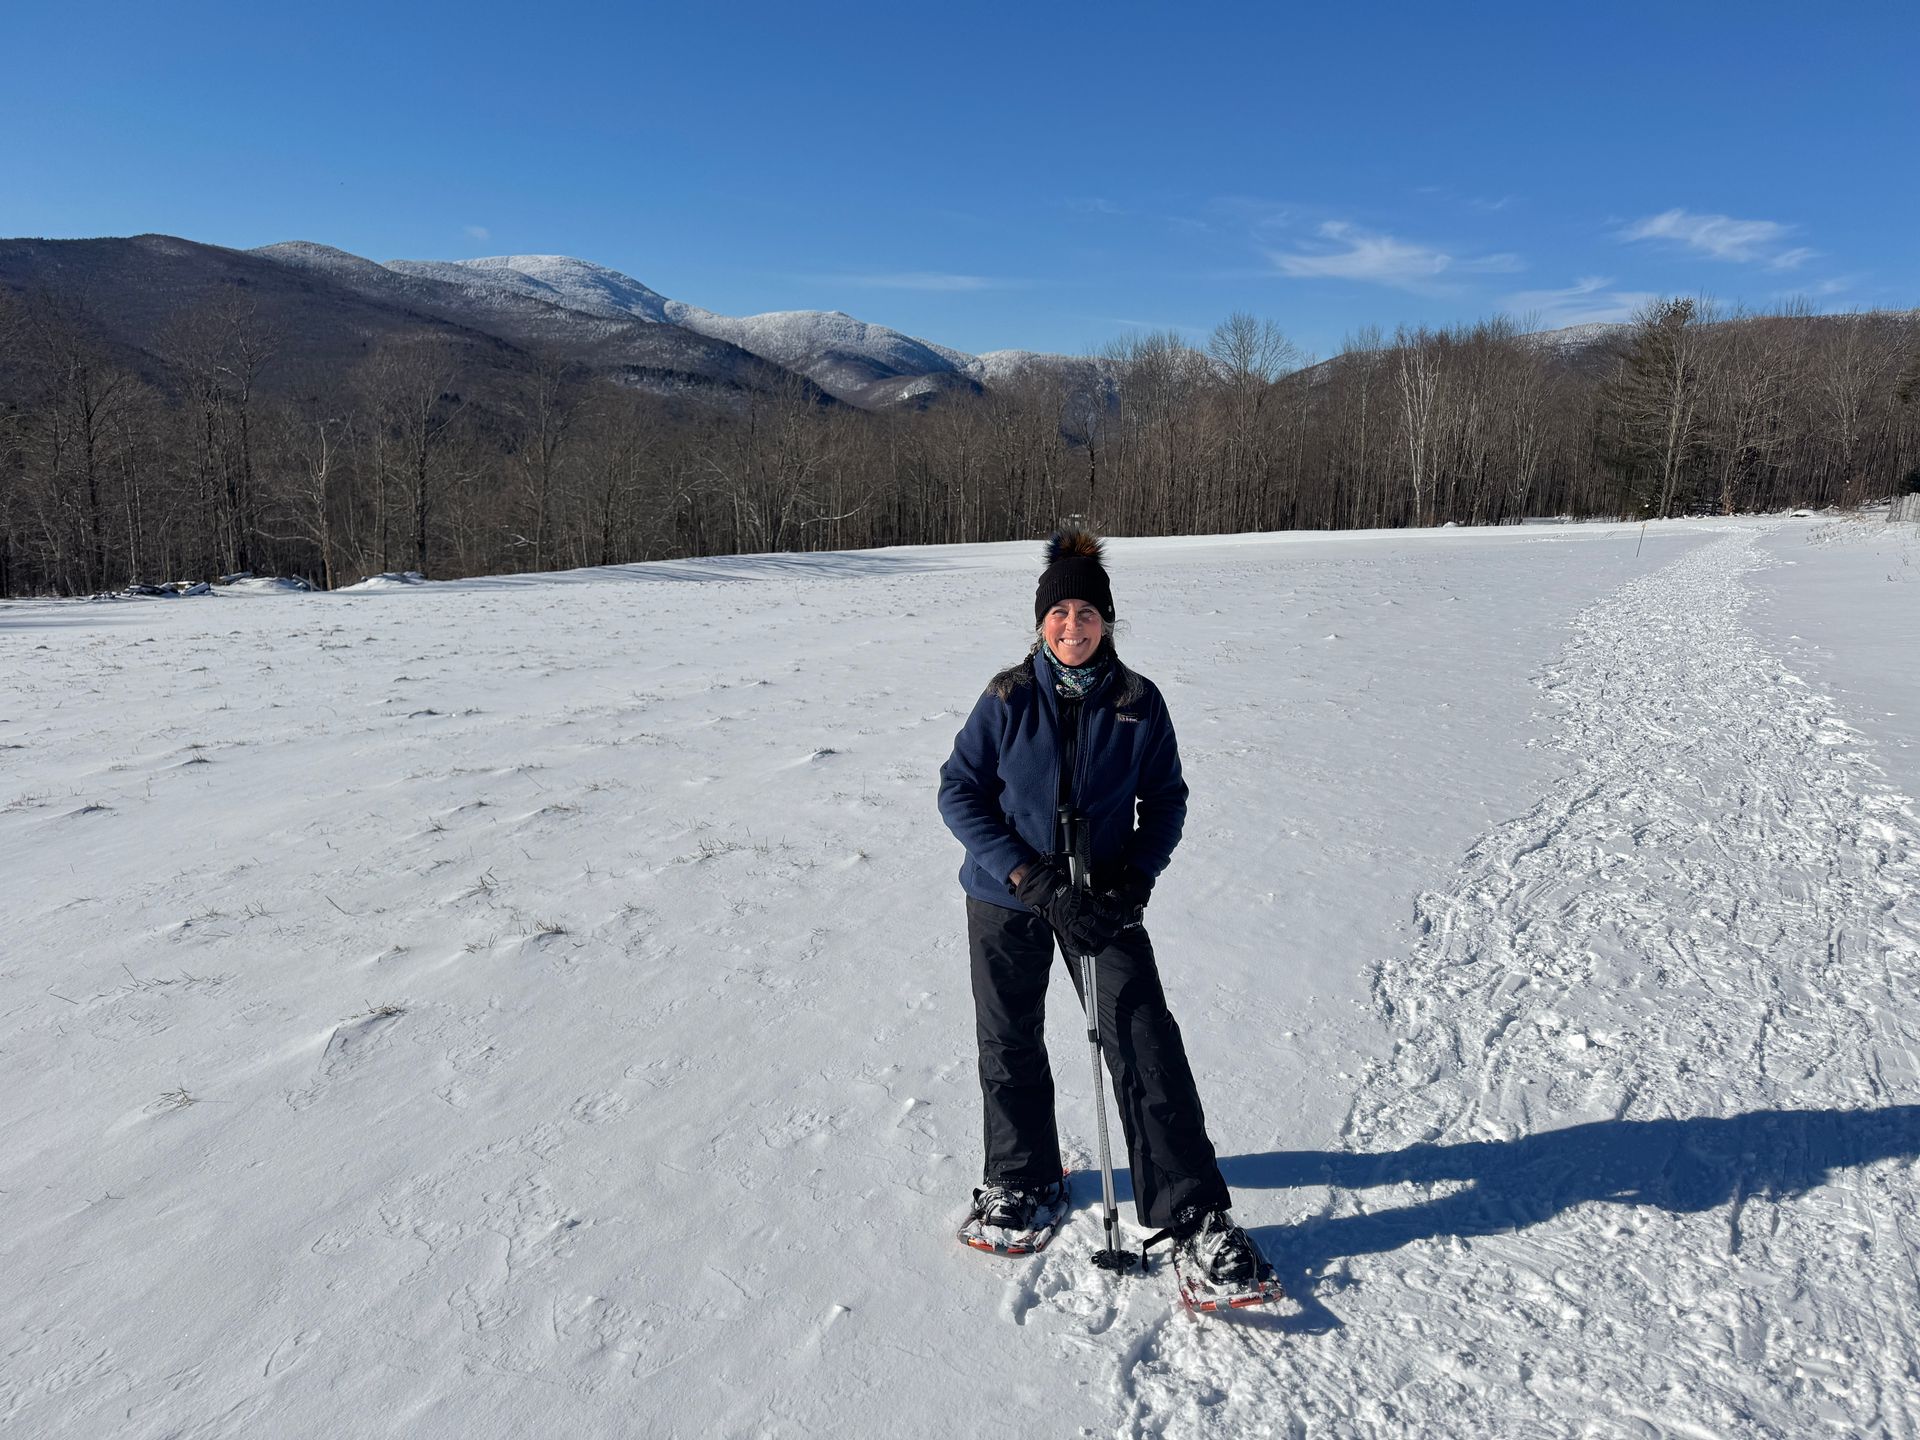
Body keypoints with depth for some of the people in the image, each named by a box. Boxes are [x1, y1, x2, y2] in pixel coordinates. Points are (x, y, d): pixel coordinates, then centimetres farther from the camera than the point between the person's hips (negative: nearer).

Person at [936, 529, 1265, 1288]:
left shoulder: (1138, 703, -6)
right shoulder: (1009, 698, -8)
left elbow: (1166, 799, 3)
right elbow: (959, 792, -7)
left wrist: (1136, 878, -14)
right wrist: (1028, 876, -17)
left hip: (1103, 898, 0)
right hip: (1006, 899, 1)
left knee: (1147, 1046, -6)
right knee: (1010, 1042, 13)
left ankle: (1191, 1213, 7)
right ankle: (1020, 1175, 37)